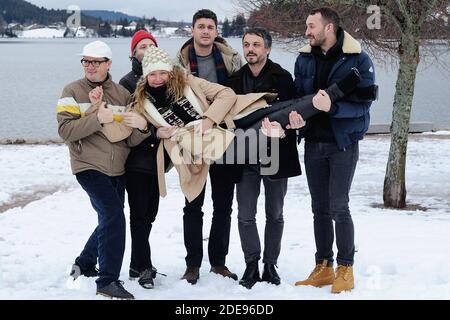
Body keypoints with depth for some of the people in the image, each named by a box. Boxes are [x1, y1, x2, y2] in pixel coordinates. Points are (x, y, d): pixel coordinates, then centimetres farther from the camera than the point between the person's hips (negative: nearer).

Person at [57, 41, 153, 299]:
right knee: (114, 216, -18)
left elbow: (131, 140, 3)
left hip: (117, 170, 6)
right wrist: (98, 118, -23)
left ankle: (85, 264, 38)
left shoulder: (122, 94, 8)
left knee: (111, 221, 17)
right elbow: (65, 130, -14)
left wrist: (141, 126, -20)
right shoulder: (73, 91, -1)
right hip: (89, 167, -5)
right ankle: (108, 281, -13)